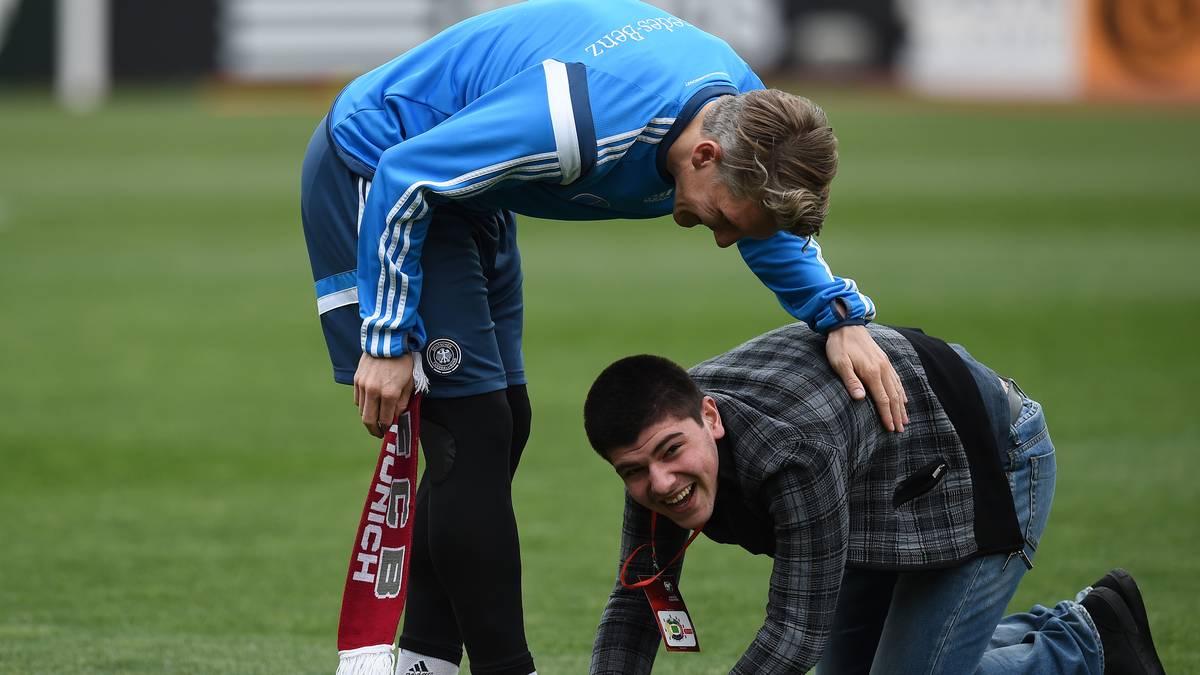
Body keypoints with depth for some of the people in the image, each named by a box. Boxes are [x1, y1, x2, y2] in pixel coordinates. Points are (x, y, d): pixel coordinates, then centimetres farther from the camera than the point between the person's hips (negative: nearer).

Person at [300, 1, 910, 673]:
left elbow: (769, 230, 12)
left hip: (458, 185, 9)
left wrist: (841, 316, -5)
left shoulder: (749, 109, -11)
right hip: (374, 170, -9)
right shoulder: (589, 123, -38)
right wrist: (389, 340, -23)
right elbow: (405, 175, -29)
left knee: (500, 425, 9)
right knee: (471, 431, -15)